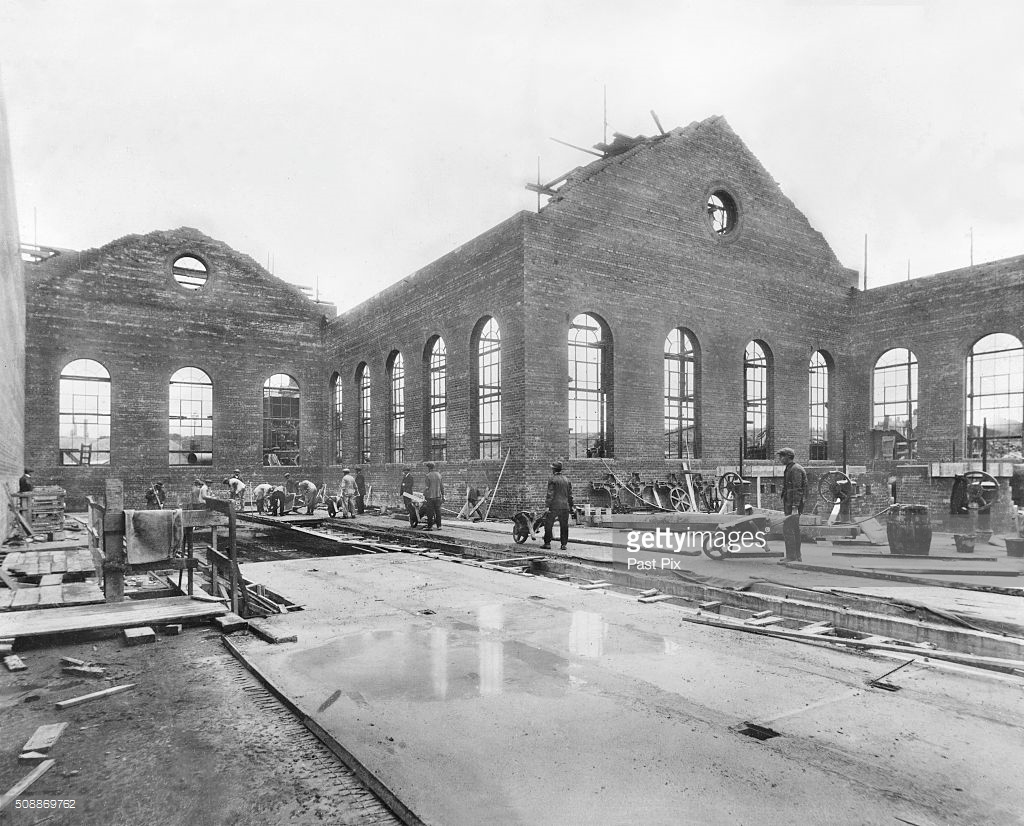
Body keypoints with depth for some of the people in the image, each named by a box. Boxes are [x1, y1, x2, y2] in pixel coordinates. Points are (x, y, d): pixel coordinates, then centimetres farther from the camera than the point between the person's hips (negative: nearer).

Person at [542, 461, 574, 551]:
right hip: (565, 506, 5)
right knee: (564, 526, 8)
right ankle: (563, 544, 7)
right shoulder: (567, 480, 12)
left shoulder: (552, 479, -6)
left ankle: (547, 543, 5)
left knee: (548, 525, 5)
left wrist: (547, 505, -12)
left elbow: (550, 494, -12)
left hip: (554, 506, -5)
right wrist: (571, 505, 21)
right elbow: (570, 494, 14)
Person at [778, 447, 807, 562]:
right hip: (790, 504, 10)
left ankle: (791, 556, -10)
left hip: (793, 505, -10)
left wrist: (795, 508, -25)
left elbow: (797, 489, -21)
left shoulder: (795, 469, -14)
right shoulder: (789, 469, 17)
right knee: (794, 529, 12)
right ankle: (797, 556, 17)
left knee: (787, 529, -11)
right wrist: (786, 506, 22)